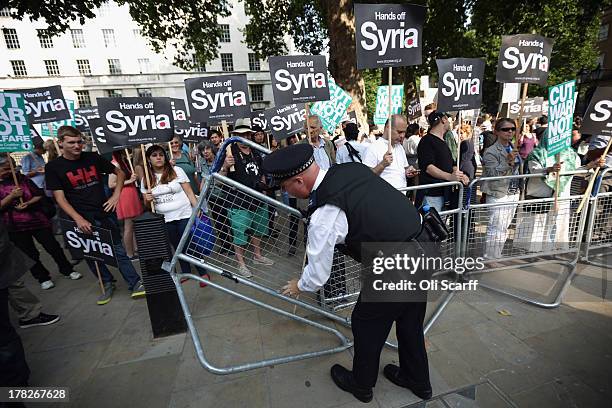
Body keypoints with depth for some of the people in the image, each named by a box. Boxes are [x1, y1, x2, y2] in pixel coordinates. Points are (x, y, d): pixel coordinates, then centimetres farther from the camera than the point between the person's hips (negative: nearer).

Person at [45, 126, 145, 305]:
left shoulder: (93, 158, 1)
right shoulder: (53, 167, -3)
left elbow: (120, 173, 11)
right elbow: (60, 198, -7)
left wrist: (116, 195, -2)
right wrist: (78, 219, -18)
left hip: (105, 213, 0)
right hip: (81, 219, 0)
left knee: (118, 250, 3)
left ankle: (135, 284, 9)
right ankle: (107, 284, 29)